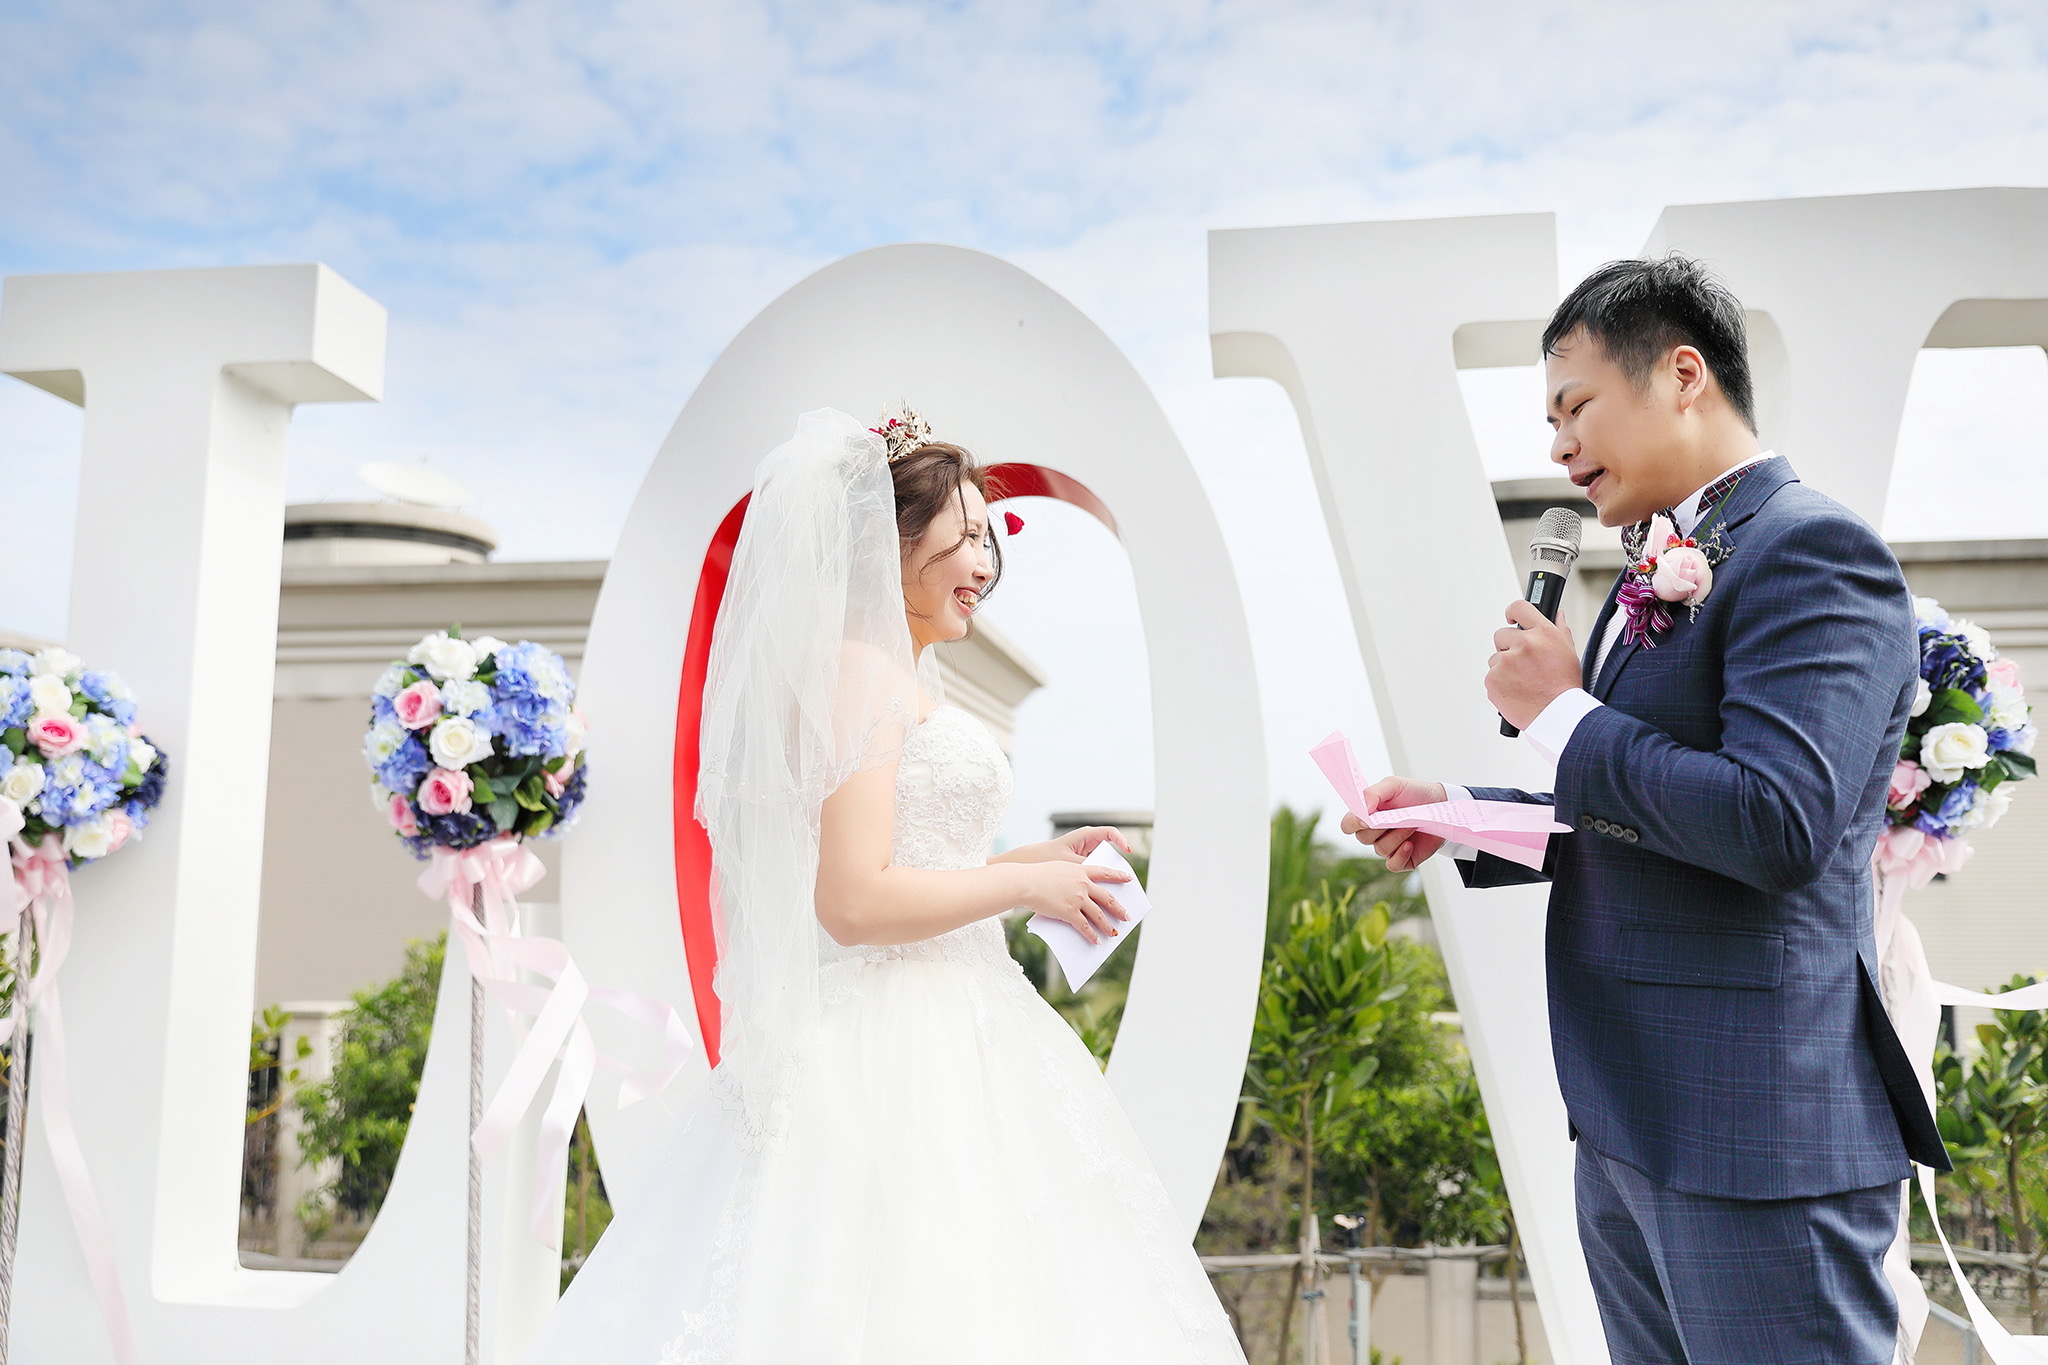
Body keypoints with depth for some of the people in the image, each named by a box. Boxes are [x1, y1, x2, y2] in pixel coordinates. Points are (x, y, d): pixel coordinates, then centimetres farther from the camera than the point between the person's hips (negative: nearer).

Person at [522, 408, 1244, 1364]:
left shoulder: (892, 681, 18)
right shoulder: (860, 673, -13)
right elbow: (856, 901, -21)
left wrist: (1032, 860, 14)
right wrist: (1029, 885, -11)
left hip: (937, 1043, 9)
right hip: (897, 1060, -9)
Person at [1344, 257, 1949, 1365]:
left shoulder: (1811, 551, -14)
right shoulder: (1659, 574, 15)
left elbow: (1777, 823, -27)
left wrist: (1561, 714, -15)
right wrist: (1455, 820, 8)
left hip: (1753, 1132, -9)